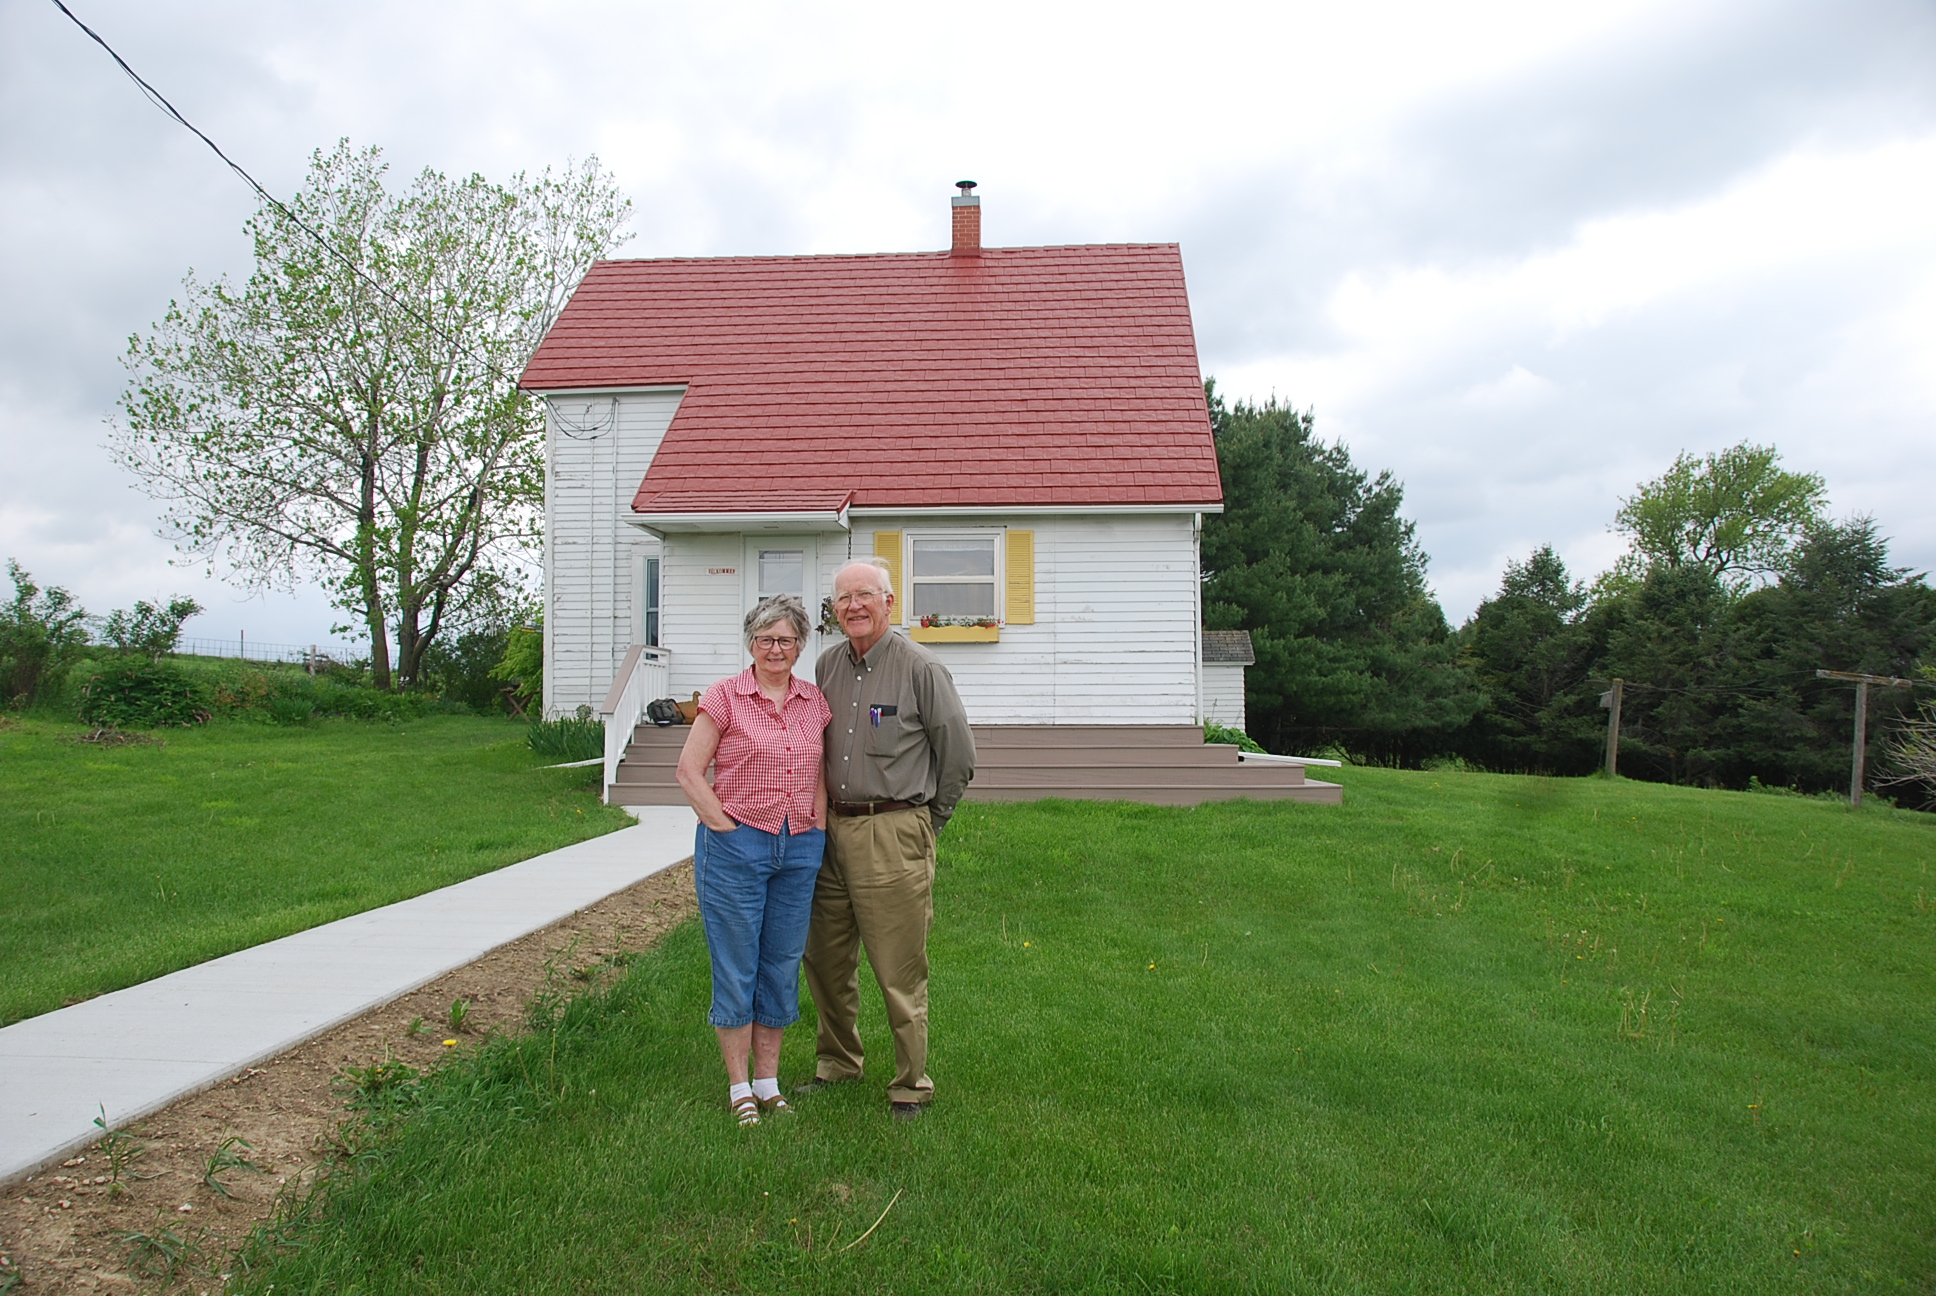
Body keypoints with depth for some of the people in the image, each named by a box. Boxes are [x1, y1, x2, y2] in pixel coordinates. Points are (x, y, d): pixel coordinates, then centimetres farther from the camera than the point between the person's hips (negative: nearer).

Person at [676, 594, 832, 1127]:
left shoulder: (814, 702, 9)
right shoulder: (725, 697, -4)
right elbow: (689, 770, -5)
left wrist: (819, 830, 7)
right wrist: (724, 826, -10)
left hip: (800, 848, 4)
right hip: (736, 847, -4)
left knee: (783, 963, 11)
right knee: (736, 966, 4)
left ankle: (768, 1081, 26)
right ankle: (739, 1088, 18)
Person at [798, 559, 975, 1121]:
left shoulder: (921, 669, -7)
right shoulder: (827, 666, 9)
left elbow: (959, 755, -1)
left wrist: (925, 821, 5)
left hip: (894, 834, -6)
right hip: (831, 830, 6)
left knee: (899, 972, 0)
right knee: (825, 959, 15)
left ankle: (911, 1084, 16)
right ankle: (837, 1063, 35)